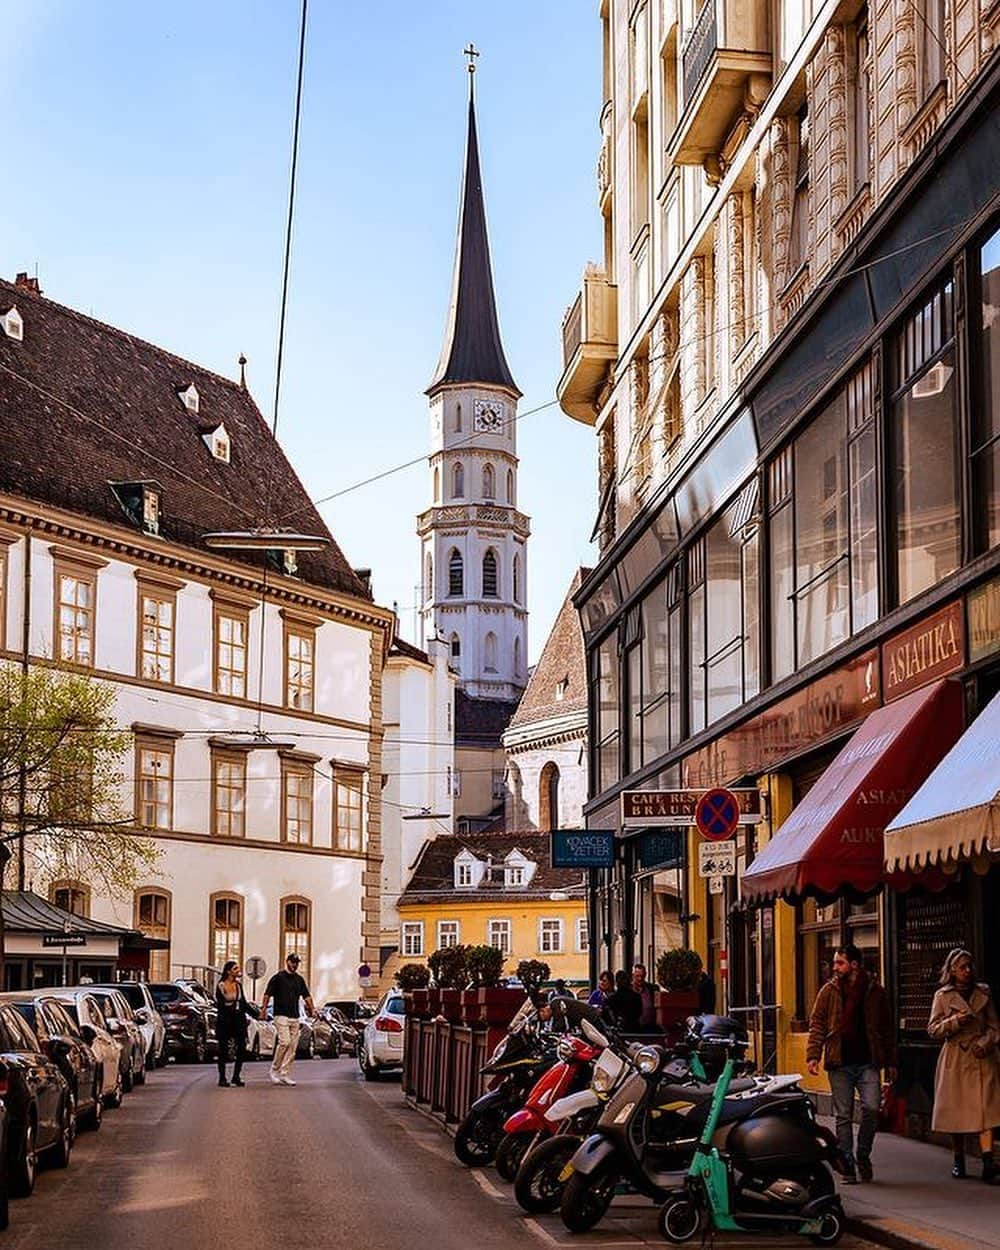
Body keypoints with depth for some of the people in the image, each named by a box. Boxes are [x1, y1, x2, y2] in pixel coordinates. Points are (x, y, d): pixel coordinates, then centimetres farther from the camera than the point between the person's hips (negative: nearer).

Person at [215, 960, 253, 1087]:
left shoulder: (238, 984, 9)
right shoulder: (221, 986, -7)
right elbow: (219, 1005, -10)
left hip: (238, 1019, 5)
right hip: (224, 1020, -5)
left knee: (242, 1048, -2)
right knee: (223, 1050, 2)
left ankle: (236, 1077, 8)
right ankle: (222, 1078, 10)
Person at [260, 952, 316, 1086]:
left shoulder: (299, 979, 16)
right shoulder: (278, 977, -1)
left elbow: (306, 996, 17)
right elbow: (267, 994, -4)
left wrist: (312, 1009, 5)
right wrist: (263, 1008, -16)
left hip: (295, 1017, 6)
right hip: (281, 1015, -6)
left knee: (293, 1046, 1)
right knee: (284, 1042, -18)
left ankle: (285, 1074, 5)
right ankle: (274, 1070, -4)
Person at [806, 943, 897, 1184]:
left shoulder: (875, 992, 6)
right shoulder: (829, 991, 6)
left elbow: (887, 1029, 11)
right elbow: (817, 1024, 3)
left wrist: (890, 1063, 8)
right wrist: (813, 1055, -9)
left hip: (868, 1062, 0)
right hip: (840, 1064, 1)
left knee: (871, 1108, -12)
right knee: (843, 1116, 3)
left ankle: (863, 1155, 10)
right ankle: (848, 1165, 10)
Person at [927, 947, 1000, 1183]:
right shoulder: (943, 996, 4)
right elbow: (933, 1030, 1)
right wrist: (954, 1021, -14)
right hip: (955, 1059, -1)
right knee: (956, 1110, 3)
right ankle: (959, 1161, 17)